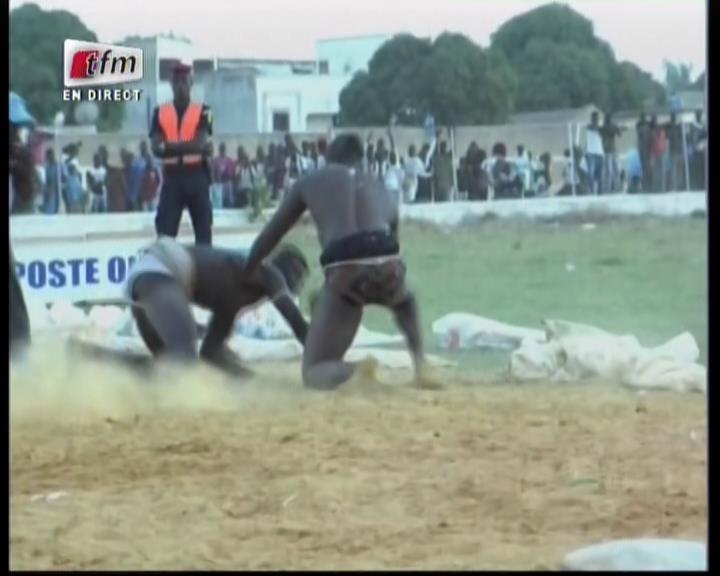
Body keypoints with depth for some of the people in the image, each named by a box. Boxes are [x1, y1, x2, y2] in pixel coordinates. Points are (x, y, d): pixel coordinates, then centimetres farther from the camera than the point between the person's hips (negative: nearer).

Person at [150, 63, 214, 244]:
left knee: (203, 227, 5)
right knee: (165, 229, -5)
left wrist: (170, 146, -19)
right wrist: (187, 147, -18)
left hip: (196, 176, -1)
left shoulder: (202, 111, 1)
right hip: (172, 176, 1)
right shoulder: (160, 113, 6)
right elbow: (156, 148, -5)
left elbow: (200, 144, -14)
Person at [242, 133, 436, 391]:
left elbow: (268, 238, 32)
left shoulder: (310, 183, 26)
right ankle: (420, 364, 18)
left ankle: (355, 370, -24)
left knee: (314, 372, 11)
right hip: (387, 264, 3)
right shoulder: (383, 192, 32)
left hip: (344, 270, -3)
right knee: (404, 298, 43)